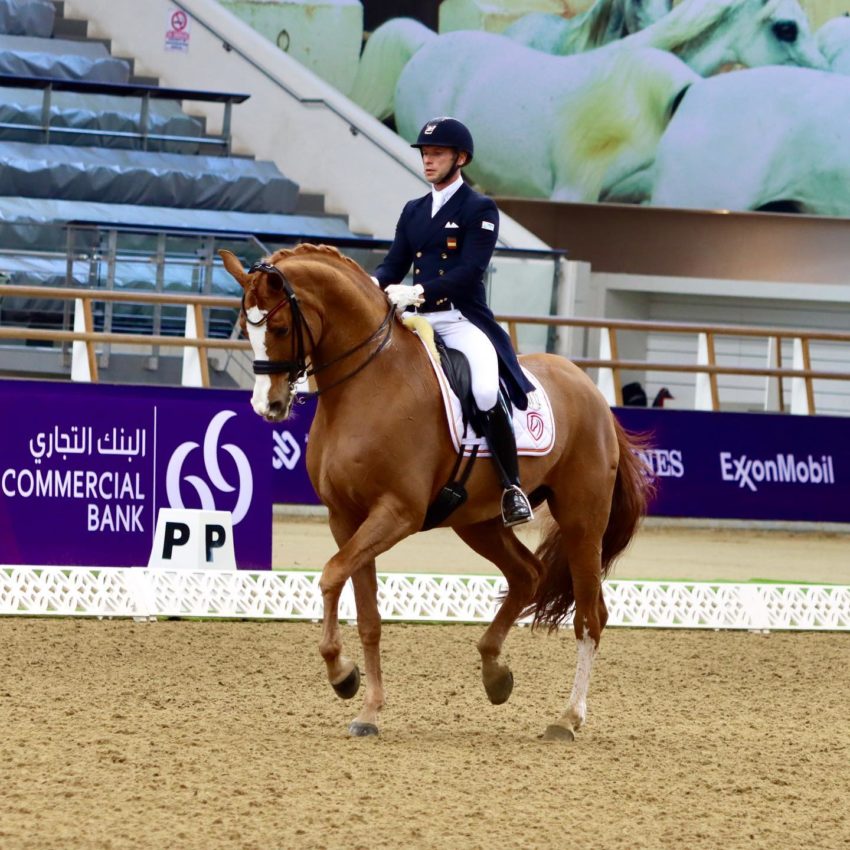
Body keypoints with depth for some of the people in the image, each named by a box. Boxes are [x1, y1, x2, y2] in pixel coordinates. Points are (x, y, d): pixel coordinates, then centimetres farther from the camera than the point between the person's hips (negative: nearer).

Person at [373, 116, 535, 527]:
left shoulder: (480, 210, -1)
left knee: (486, 394, -29)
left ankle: (512, 488, -16)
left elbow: (469, 270, -14)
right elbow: (394, 265, 11)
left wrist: (418, 292, -27)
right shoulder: (412, 211, 18)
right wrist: (375, 284, -14)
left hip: (463, 320, -6)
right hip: (418, 323, 6)